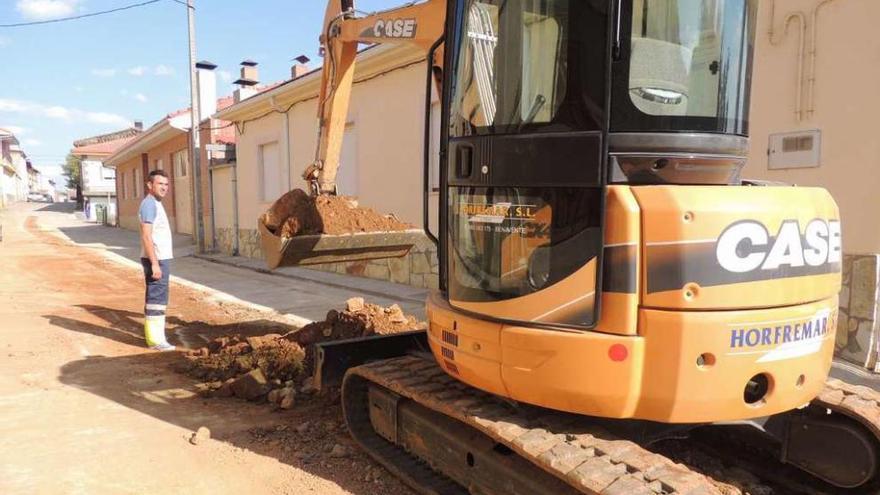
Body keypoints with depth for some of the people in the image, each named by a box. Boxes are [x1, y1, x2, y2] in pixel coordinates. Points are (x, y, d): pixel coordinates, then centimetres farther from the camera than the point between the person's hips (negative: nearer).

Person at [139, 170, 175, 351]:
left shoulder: (156, 204, 17)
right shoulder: (149, 204, -14)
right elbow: (146, 236, -21)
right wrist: (154, 263, -24)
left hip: (161, 258, 10)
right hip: (157, 259, -10)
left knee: (155, 297, 15)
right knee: (156, 298, -8)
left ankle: (154, 335, 23)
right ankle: (155, 339, -5)